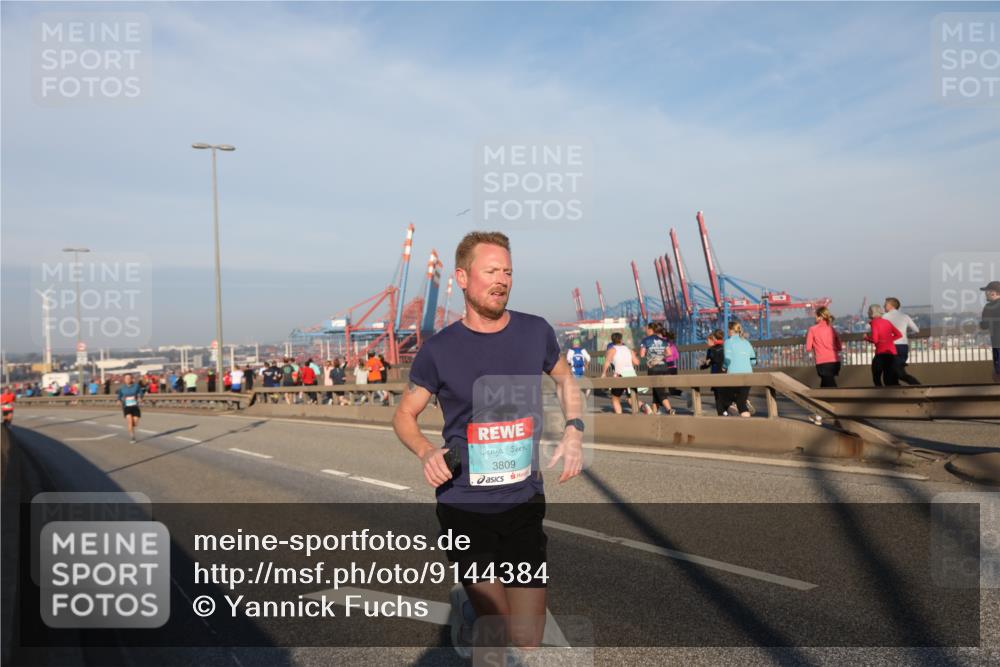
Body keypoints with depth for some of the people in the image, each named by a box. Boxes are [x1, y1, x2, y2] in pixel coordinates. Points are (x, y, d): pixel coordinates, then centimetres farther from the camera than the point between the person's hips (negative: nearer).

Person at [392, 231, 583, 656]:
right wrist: (426, 452, -16)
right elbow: (404, 416, 5)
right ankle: (466, 603, 43)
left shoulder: (535, 332, -2)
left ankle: (473, 598, 37)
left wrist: (574, 431, 0)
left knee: (527, 639, 2)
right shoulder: (439, 349, -7)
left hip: (524, 503, 2)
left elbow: (565, 380, 17)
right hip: (464, 507, -2)